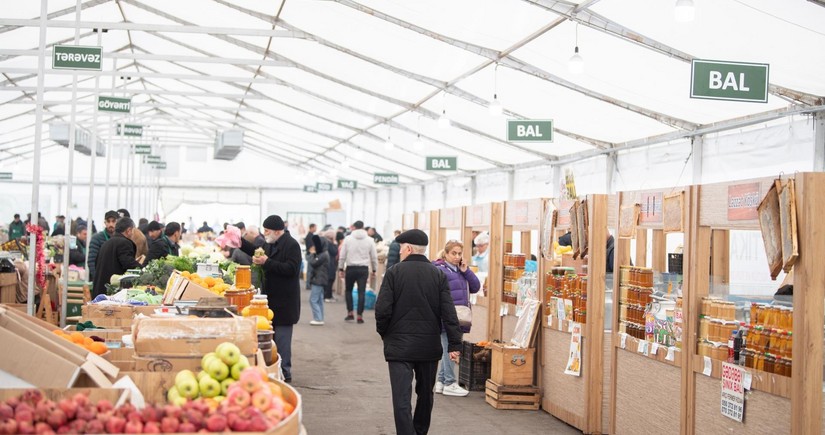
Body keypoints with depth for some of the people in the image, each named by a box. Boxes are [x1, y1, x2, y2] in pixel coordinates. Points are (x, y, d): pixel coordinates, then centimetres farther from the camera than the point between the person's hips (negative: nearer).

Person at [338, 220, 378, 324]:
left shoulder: (348, 239, 0)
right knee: (361, 292, 3)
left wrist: (340, 269, 8)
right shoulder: (369, 240, 3)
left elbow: (342, 256, 1)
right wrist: (374, 269, 16)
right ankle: (360, 315, 1)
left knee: (348, 290, 15)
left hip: (351, 268, 0)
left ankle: (350, 313, 9)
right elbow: (374, 257, 6)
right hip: (363, 269, 1)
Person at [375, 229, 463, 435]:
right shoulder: (438, 275, 1)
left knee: (402, 398, -5)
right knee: (425, 394, 21)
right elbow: (449, 313, -5)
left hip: (399, 345, -4)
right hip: (429, 346, 4)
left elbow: (382, 309, -11)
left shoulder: (394, 272, -7)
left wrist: (384, 333, 7)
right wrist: (454, 344, -4)